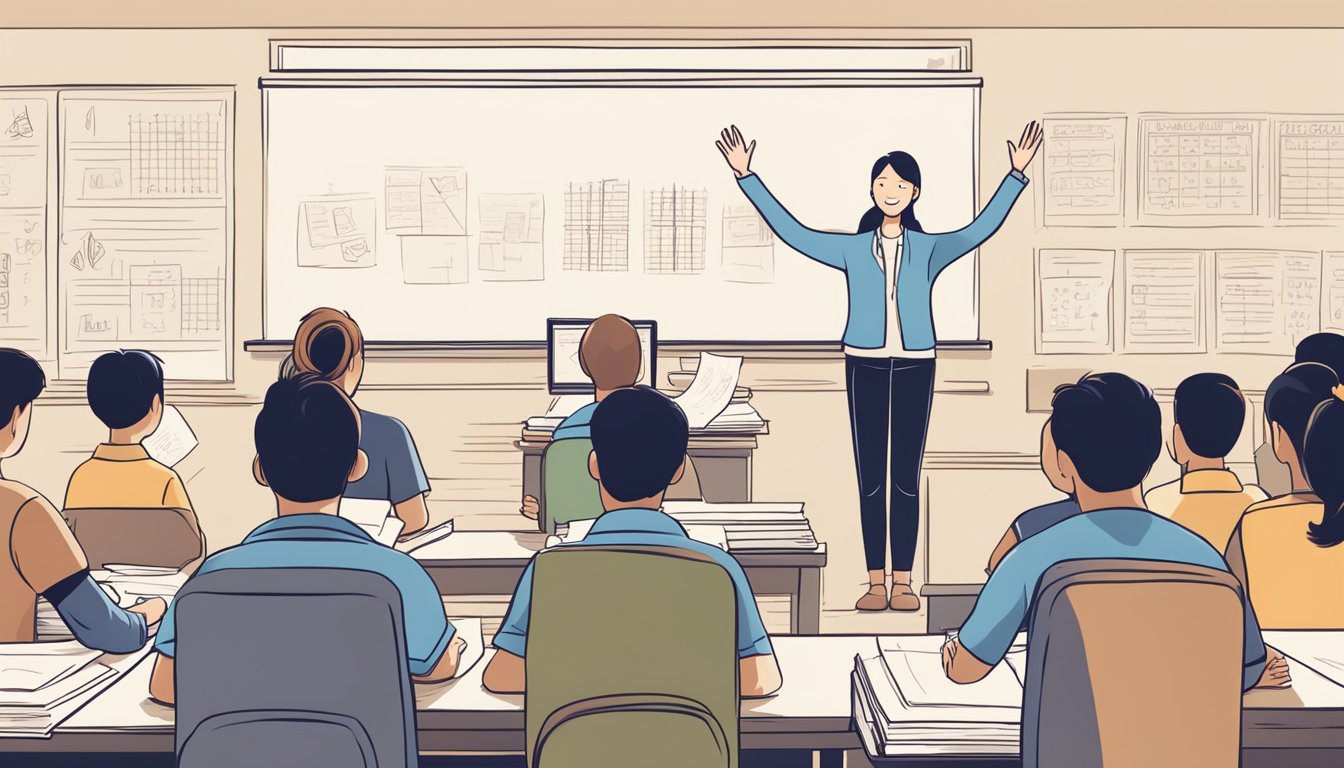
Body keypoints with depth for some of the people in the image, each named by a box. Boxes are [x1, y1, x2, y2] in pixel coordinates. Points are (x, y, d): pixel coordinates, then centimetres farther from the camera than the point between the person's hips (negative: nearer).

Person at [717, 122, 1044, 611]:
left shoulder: (929, 249, 6)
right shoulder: (852, 249, 5)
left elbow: (982, 228, -4)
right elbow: (791, 231, 2)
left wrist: (1016, 176, -11)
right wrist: (746, 176, -1)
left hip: (915, 367, 0)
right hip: (865, 366, 0)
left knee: (906, 477, 3)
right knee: (870, 477, 2)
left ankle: (902, 582, 8)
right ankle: (875, 582, 9)